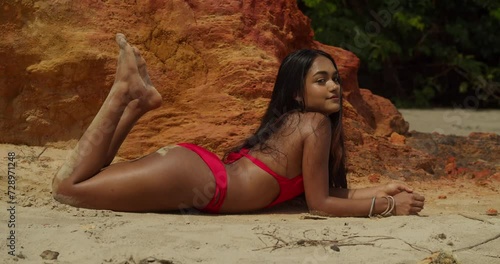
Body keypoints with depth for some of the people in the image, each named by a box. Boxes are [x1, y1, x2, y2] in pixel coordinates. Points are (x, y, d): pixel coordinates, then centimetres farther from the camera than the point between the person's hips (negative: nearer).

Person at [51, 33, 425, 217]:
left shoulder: (293, 121, 19)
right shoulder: (315, 123, -8)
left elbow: (330, 190, 24)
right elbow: (320, 204, -6)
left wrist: (379, 190, 18)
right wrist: (388, 207, -3)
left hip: (197, 165, 8)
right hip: (192, 180, -8)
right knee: (67, 186, -11)